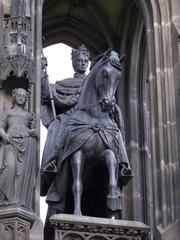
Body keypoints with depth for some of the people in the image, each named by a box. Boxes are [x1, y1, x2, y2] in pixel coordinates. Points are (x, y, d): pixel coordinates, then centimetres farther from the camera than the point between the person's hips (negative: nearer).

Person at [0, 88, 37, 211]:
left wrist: (34, 132, 2)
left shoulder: (28, 114, 27)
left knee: (25, 171, -10)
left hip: (27, 142, 2)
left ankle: (21, 201, -13)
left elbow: (33, 128, 26)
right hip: (11, 141, -2)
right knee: (10, 166, -24)